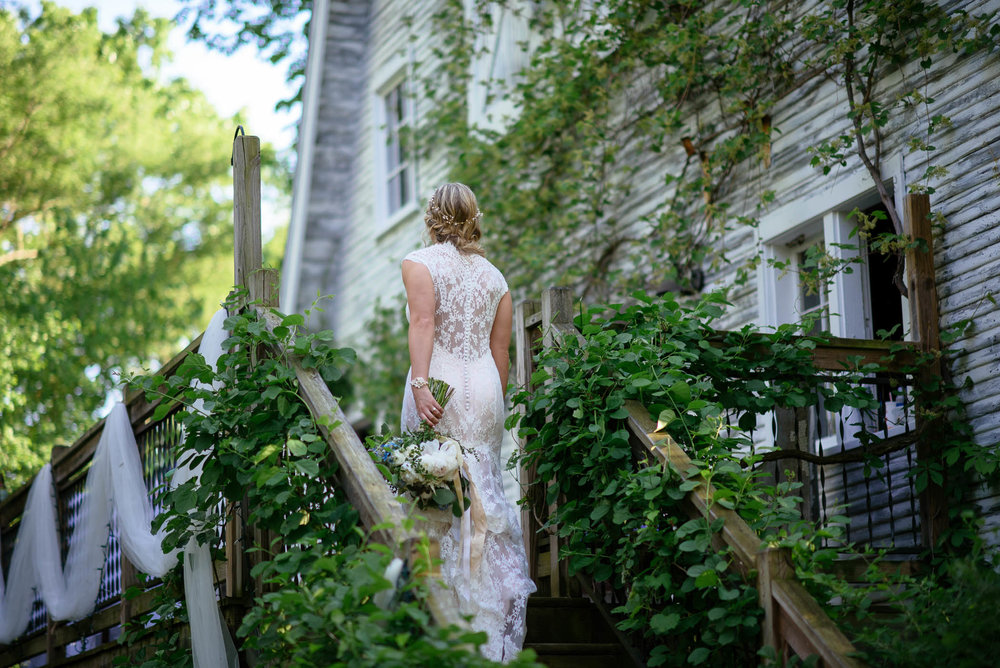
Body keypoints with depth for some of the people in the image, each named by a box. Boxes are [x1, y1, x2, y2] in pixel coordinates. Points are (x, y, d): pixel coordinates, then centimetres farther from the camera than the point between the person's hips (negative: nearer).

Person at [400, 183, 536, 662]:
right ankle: (502, 601, 8)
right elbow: (500, 350, 15)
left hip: (440, 383, -5)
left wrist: (419, 384, -24)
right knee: (485, 491, 10)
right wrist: (496, 406, 21)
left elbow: (423, 323, -16)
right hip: (484, 387, 5)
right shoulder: (493, 274, 15)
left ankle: (451, 605, 1)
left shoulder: (420, 263, 0)